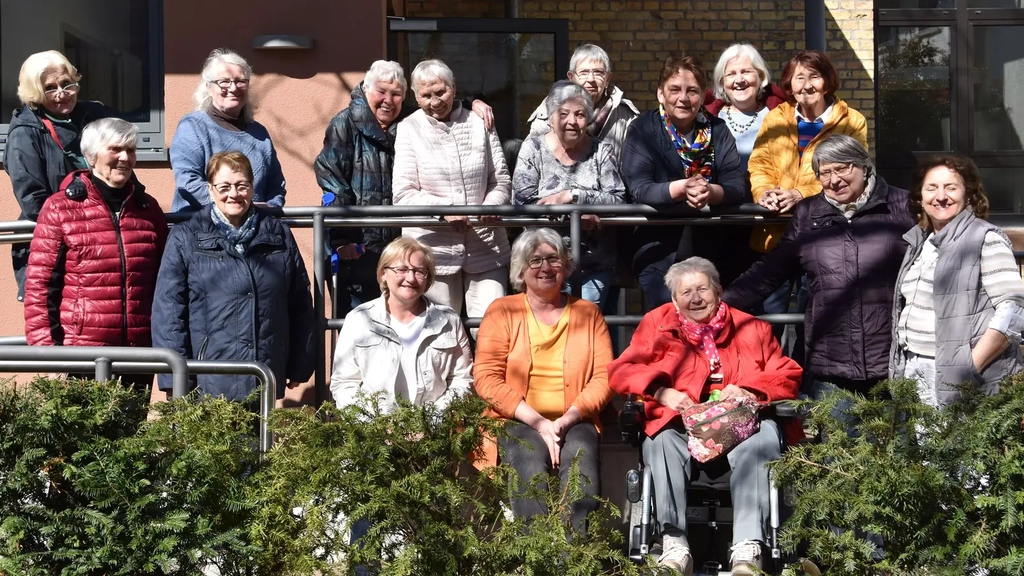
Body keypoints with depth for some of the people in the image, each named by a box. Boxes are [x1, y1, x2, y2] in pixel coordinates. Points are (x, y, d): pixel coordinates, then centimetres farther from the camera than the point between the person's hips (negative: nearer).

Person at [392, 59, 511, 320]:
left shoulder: (479, 124, 7)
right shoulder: (409, 129, 1)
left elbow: (500, 180, 10)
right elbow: (403, 194, -4)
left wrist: (492, 204, -12)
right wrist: (443, 208, -20)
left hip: (485, 247, 2)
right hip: (435, 249, -1)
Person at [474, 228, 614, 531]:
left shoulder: (588, 314, 15)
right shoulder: (502, 311, 9)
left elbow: (603, 376, 5)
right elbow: (487, 379, -2)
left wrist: (568, 418, -12)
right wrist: (538, 422, -13)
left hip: (574, 423, 1)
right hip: (515, 422, -1)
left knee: (581, 454, -31)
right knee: (531, 458, -32)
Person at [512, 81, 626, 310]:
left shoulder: (602, 151, 3)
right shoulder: (533, 148, 1)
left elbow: (618, 202, -7)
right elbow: (521, 201, -10)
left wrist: (572, 196, -17)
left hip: (594, 266, 0)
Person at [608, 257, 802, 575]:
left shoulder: (752, 328, 19)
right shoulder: (657, 324, 17)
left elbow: (787, 375, 12)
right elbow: (621, 372, 6)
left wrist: (751, 391, -11)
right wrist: (662, 392, -14)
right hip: (682, 428, 0)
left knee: (766, 433, -32)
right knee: (661, 440, -33)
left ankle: (747, 549, -40)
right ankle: (675, 546, -40)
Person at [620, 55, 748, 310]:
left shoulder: (717, 130, 7)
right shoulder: (642, 130, 0)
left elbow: (738, 188, -3)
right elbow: (639, 188, -12)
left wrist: (710, 192, -25)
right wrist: (681, 188, -31)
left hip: (713, 243, 3)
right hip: (659, 243, -3)